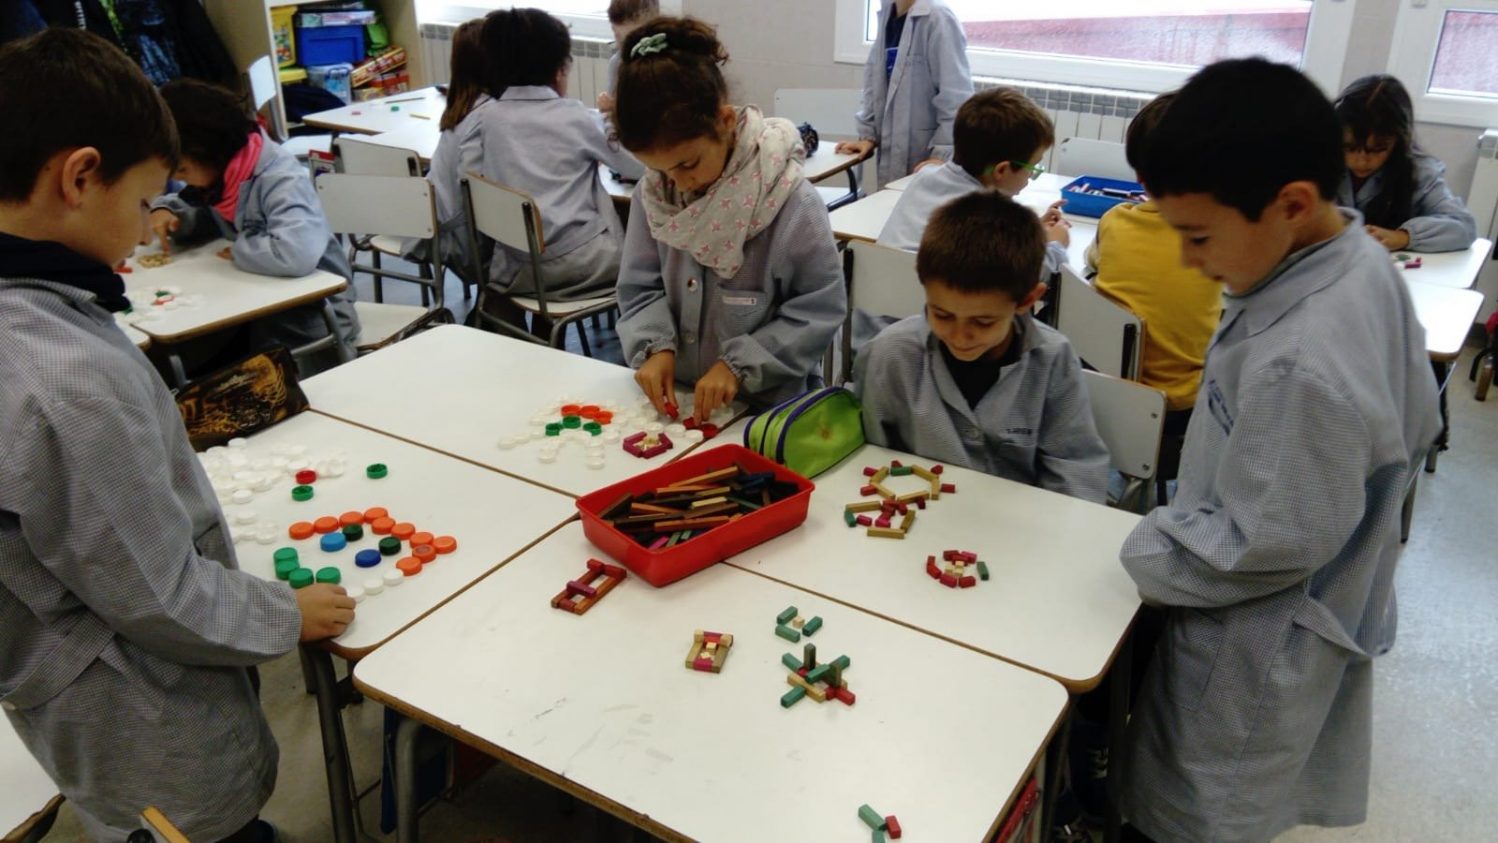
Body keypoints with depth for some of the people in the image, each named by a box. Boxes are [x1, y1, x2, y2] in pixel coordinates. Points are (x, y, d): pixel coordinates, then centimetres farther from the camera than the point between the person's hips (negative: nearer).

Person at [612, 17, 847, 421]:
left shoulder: (790, 199, -17)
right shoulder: (651, 192, -2)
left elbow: (821, 307, -12)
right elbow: (640, 288, 6)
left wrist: (740, 365, -19)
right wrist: (655, 347, -13)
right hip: (676, 396, 3)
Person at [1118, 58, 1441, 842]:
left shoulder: (1299, 364, -39)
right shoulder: (1364, 261, -8)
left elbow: (1262, 545, -29)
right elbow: (1414, 423, 7)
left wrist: (1146, 552, -13)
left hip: (1258, 643, -9)